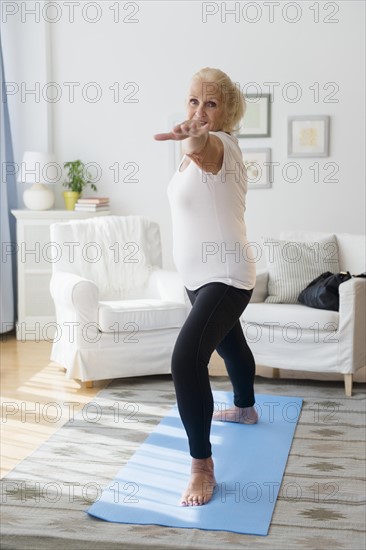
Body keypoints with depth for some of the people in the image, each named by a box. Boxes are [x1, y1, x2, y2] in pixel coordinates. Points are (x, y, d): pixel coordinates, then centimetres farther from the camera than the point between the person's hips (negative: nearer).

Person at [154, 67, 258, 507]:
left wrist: (194, 140, -68)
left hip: (225, 277, -10)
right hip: (199, 277, 10)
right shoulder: (195, 153, 7)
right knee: (228, 340, 29)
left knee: (186, 358, -25)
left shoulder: (221, 145, -21)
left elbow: (208, 150, -47)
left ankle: (202, 465, -14)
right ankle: (245, 408, 55)